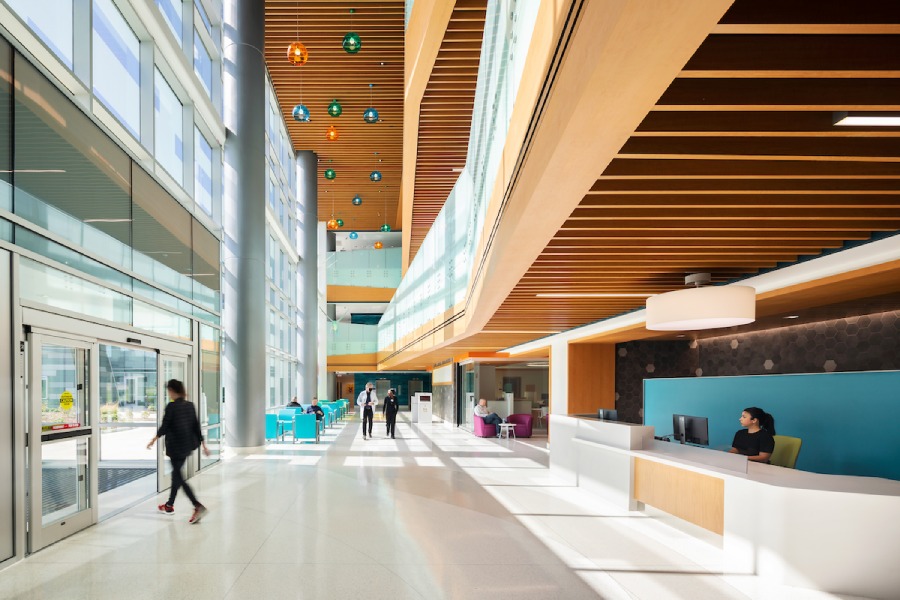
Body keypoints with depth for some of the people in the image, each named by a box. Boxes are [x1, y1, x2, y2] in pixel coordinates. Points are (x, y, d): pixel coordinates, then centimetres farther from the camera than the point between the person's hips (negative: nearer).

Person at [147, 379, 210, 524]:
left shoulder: (171, 406, -13)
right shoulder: (190, 406, 6)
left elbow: (164, 427, -13)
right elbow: (196, 426, 8)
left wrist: (154, 440, -1)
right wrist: (204, 445, 12)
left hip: (175, 446, -7)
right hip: (187, 446, 7)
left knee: (178, 477, -5)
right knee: (176, 474, 20)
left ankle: (198, 506, -17)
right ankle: (170, 505, 33)